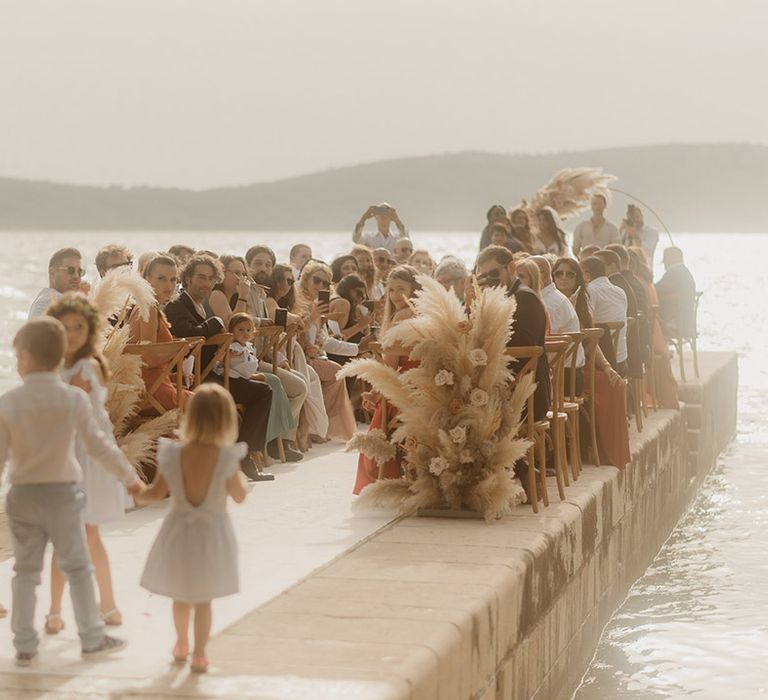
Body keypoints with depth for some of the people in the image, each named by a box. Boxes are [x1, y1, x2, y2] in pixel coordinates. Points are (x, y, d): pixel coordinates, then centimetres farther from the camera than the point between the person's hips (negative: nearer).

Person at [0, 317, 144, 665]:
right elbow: (97, 445, -7)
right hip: (62, 493, -1)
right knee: (77, 567, 11)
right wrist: (130, 477, 4)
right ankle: (92, 638, 17)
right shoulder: (74, 398, -10)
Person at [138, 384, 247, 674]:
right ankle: (198, 655, 15)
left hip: (179, 533, 2)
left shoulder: (173, 454, -15)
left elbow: (156, 493, -5)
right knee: (203, 600, 12)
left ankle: (181, 645, 39)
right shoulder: (226, 457, -19)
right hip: (211, 533, -2)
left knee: (181, 595, 22)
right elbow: (239, 496, -7)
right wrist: (238, 472, 11)